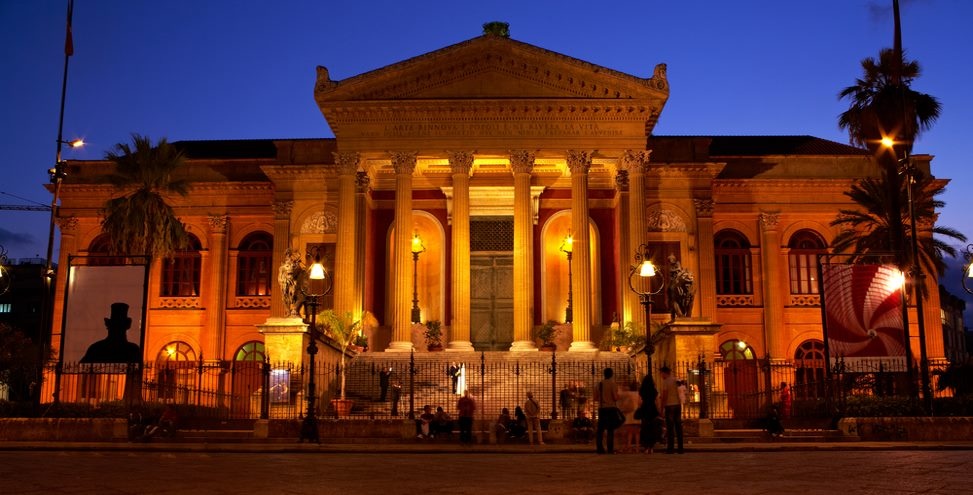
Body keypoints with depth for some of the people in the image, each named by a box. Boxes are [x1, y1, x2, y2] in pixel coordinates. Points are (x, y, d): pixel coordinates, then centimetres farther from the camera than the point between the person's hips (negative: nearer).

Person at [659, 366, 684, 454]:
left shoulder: (665, 381, -7)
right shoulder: (675, 380, 12)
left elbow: (665, 396, -10)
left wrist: (662, 407, -7)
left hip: (670, 405, -6)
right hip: (678, 404, 6)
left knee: (670, 427, -4)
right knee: (678, 426, 8)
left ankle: (670, 448, -6)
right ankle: (680, 448, 8)